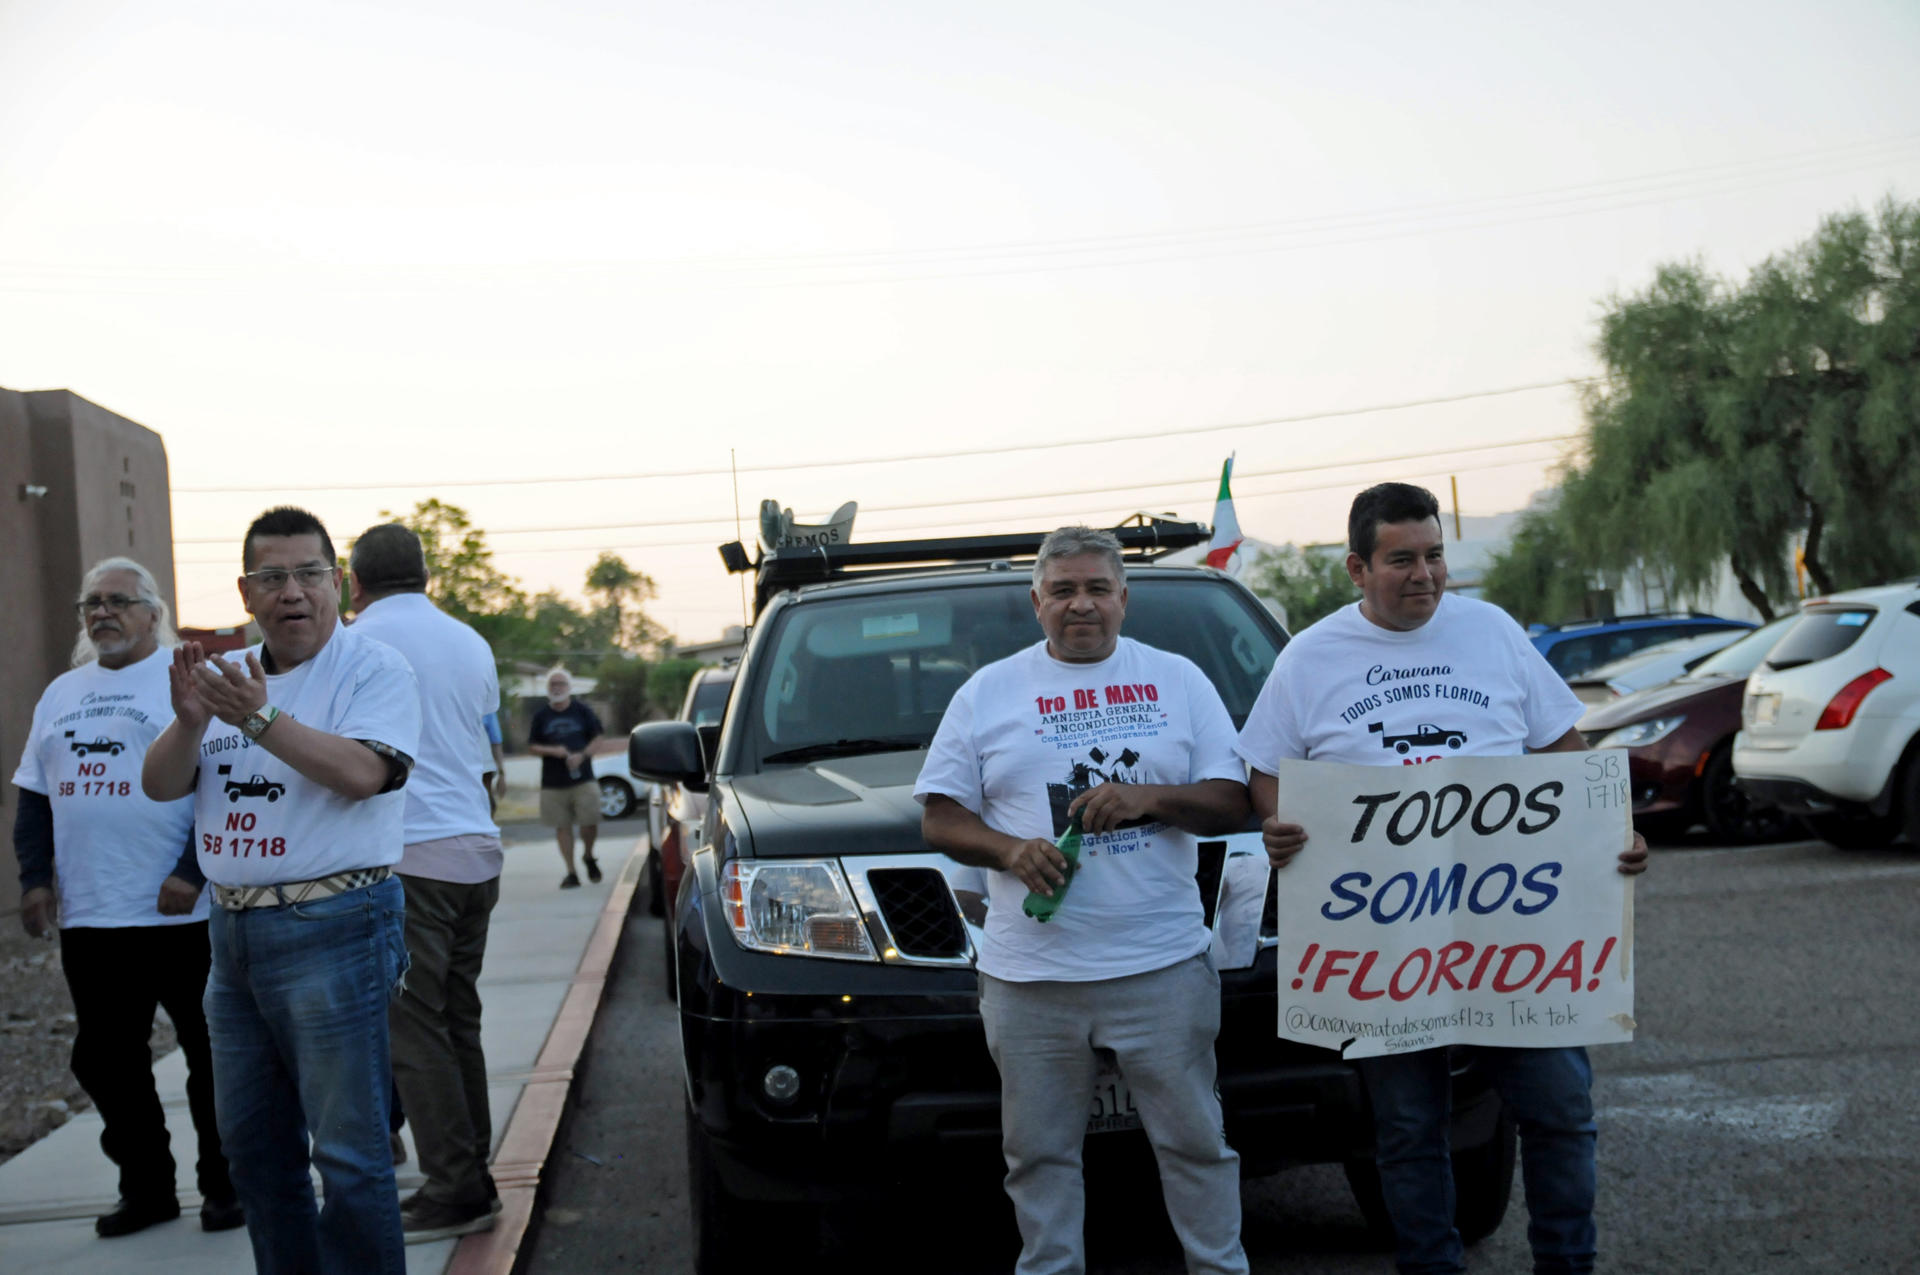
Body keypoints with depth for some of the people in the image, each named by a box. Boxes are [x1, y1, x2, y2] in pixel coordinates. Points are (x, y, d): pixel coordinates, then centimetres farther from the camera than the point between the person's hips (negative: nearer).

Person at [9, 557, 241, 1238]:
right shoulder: (61, 694, 16)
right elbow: (34, 794, 18)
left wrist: (191, 873, -17)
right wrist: (35, 878, 5)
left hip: (179, 914, -6)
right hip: (87, 918, 6)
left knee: (210, 1054, 3)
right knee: (104, 1057, 10)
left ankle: (224, 1185, 15)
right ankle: (145, 1187, 22)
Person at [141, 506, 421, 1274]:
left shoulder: (374, 669, -6)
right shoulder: (230, 677, 14)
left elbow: (362, 772, -22)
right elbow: (159, 785, 6)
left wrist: (259, 718, -28)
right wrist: (190, 722, -14)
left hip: (330, 929, -7)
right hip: (234, 931, 8)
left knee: (348, 1147, -5)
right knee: (251, 1142, 15)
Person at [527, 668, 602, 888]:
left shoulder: (582, 711, 4)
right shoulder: (541, 715, 7)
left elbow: (598, 737, 6)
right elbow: (532, 747, 8)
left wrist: (582, 754, -11)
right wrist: (552, 751, -11)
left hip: (583, 778, -1)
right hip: (553, 783, 1)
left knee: (590, 822, -7)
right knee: (562, 827, 3)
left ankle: (588, 856, 23)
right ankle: (571, 873, 10)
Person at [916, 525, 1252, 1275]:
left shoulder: (1178, 680, 10)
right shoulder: (987, 693, 10)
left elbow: (1232, 802, 6)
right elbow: (940, 818, 8)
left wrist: (1150, 798, -11)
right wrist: (1010, 849, -11)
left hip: (1163, 966, 0)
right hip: (1030, 978, 1)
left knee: (1194, 1141, 4)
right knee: (1039, 1154, 6)